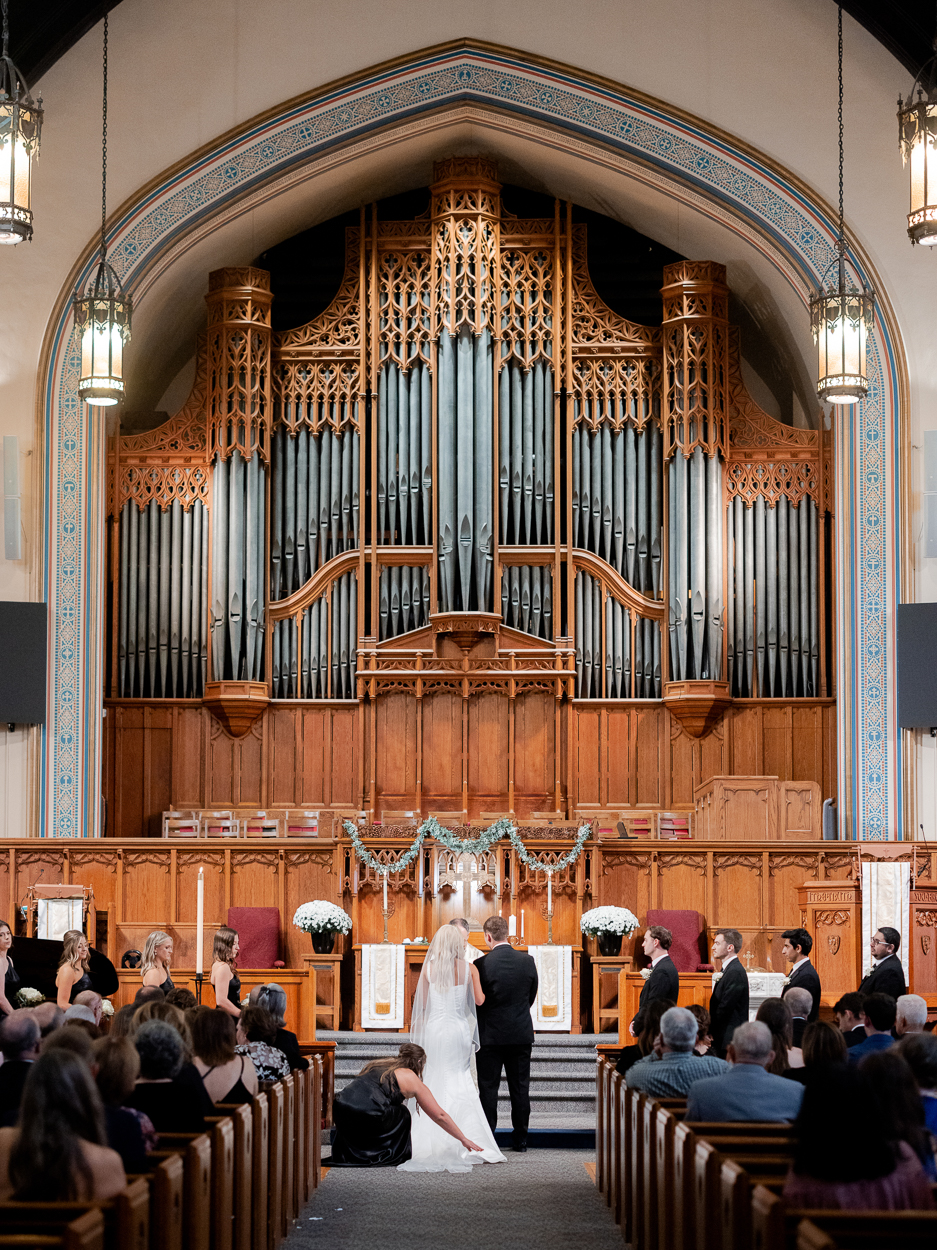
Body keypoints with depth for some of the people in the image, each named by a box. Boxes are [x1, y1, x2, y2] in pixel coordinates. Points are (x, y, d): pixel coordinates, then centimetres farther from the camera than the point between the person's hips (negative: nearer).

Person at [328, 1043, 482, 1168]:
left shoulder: (375, 1065, 29)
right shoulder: (411, 1079, 14)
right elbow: (439, 1116, 19)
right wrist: (463, 1139, 30)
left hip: (339, 1111, 5)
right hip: (366, 1116, -5)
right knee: (401, 1115, 22)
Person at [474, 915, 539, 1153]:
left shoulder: (482, 964, -13)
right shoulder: (527, 961, -2)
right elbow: (532, 997, 7)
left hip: (491, 1035, -3)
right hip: (521, 1034, 3)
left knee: (488, 1088, 4)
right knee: (520, 1088, 9)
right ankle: (520, 1140, 12)